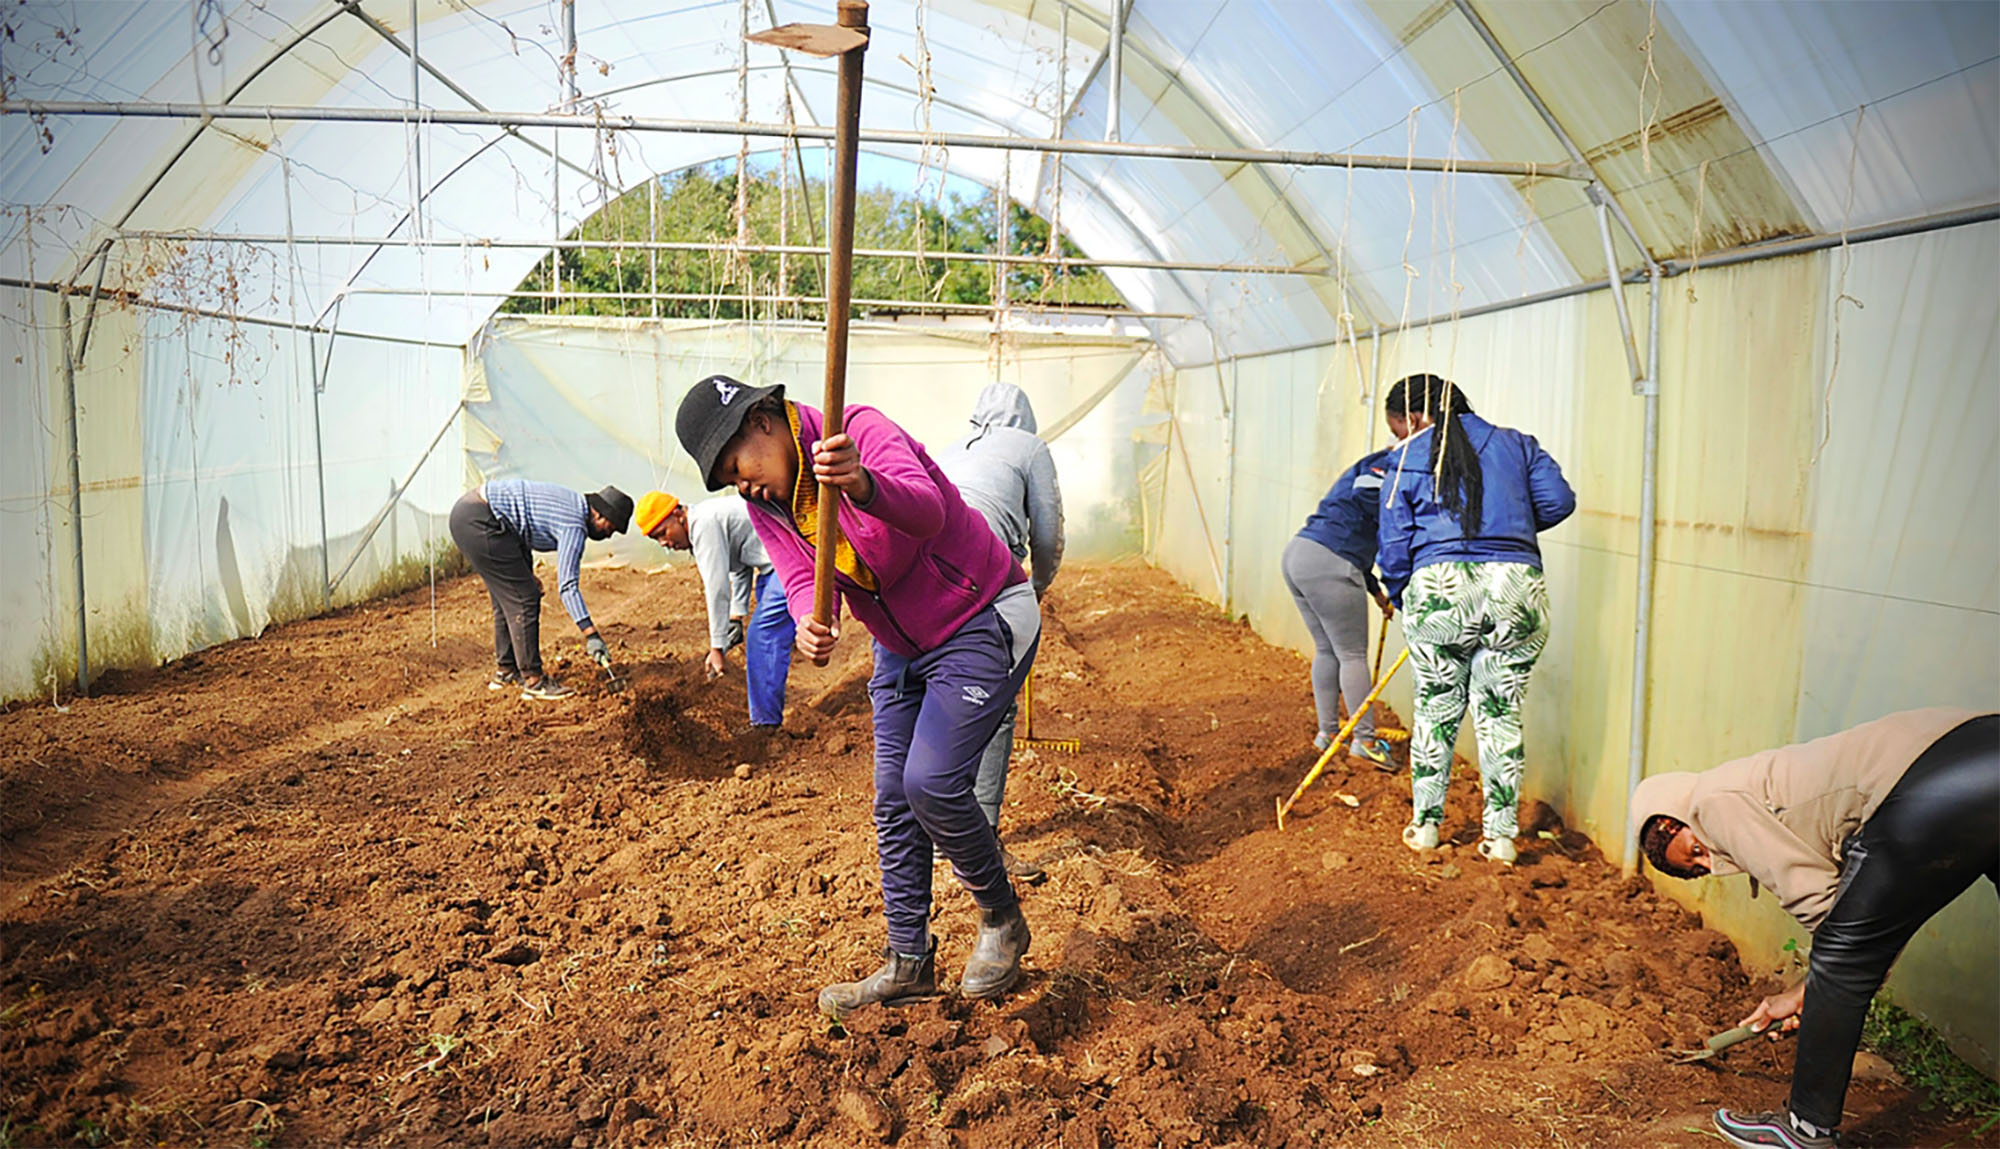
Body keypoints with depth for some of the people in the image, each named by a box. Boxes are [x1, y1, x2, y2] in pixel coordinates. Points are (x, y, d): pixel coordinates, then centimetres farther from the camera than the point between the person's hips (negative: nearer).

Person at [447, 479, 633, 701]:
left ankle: (506, 672, 27)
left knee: (507, 598, 17)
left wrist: (525, 572, 19)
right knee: (524, 599, -9)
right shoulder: (574, 525, -17)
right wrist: (591, 634, -26)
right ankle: (533, 680, -5)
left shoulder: (573, 502, 12)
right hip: (478, 521, -11)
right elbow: (567, 585, -23)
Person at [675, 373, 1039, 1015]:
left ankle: (1002, 919, 8)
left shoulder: (862, 431, -25)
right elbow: (802, 578, -14)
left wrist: (864, 486, -65)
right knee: (893, 800, 8)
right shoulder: (765, 503, -2)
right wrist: (810, 623, -37)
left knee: (931, 782, -17)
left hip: (982, 621, -8)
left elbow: (927, 510, -43)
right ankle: (909, 964, 21)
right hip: (901, 646, 8)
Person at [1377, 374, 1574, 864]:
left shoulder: (1406, 460, 8)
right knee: (1502, 714, 11)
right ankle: (1501, 835, 15)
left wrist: (1401, 600, 19)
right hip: (1517, 588, 2)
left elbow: (1395, 544, 5)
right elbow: (1558, 500, 7)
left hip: (1439, 588, -2)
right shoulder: (1516, 444, 16)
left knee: (1436, 709, 13)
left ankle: (1425, 824, 22)